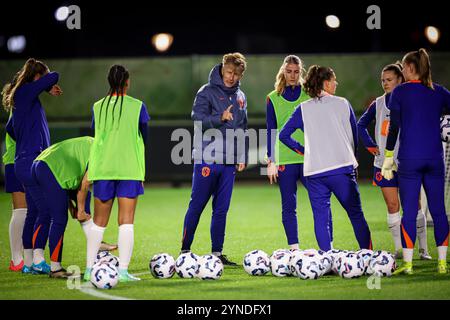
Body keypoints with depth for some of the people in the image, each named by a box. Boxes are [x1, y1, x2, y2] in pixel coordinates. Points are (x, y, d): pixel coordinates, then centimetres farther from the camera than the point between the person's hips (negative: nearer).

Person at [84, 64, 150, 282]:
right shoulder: (137, 106, -2)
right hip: (130, 170, -3)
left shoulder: (98, 107, 5)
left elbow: (96, 136, 12)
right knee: (126, 221, -2)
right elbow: (145, 137, 9)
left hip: (102, 168, 3)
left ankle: (89, 268, 14)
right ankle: (123, 270, -9)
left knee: (99, 221, 12)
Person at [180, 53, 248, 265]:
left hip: (229, 161, 5)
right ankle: (185, 250, 5)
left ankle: (217, 253, 11)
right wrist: (220, 118, -30)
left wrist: (242, 157, 13)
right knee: (197, 206, -2)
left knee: (221, 209, 7)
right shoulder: (207, 92, -4)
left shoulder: (240, 97, 14)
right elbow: (198, 120, -15)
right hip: (207, 158, -5)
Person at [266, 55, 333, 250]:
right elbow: (271, 131, 8)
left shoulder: (310, 94, 8)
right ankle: (294, 249, 7)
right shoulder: (273, 98, 7)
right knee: (289, 206, 2)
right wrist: (271, 161, 2)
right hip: (285, 160, 0)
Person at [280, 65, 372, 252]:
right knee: (356, 215, 6)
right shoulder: (343, 104, 5)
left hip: (314, 171, 1)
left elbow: (283, 135, 6)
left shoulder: (304, 109, 7)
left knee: (321, 218, 4)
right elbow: (354, 137, 10)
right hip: (342, 168, -1)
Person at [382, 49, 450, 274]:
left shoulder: (400, 92, -2)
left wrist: (388, 157, 4)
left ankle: (407, 264, -3)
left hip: (409, 158, -3)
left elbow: (394, 127, -2)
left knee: (409, 212, -1)